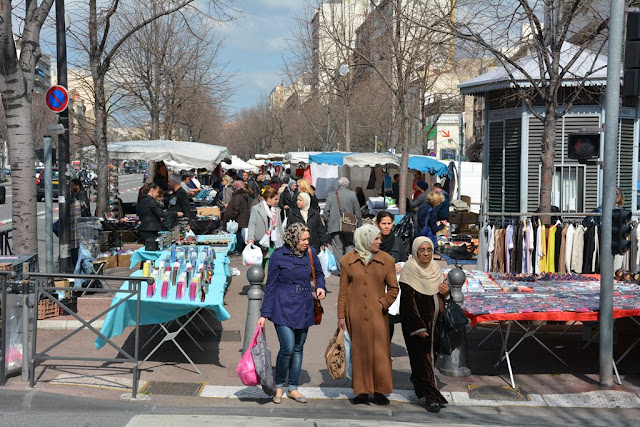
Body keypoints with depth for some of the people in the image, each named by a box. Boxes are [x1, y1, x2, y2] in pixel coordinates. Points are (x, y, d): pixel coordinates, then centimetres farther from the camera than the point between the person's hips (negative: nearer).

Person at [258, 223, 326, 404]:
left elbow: (319, 273, 20)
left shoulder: (311, 253, 2)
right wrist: (264, 314, -4)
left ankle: (293, 388, 22)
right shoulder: (279, 255, -8)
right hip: (283, 307, -4)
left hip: (304, 307, 4)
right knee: (287, 348, -12)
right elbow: (270, 286, -3)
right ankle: (279, 386, 10)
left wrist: (320, 286, -3)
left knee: (298, 348, 10)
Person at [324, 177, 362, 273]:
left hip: (335, 226, 0)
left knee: (338, 248, 3)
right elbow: (358, 212, 1)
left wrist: (328, 225, 12)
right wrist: (359, 226, 8)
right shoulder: (352, 195, 0)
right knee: (350, 246, 10)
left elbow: (326, 211, 4)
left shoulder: (331, 195, 3)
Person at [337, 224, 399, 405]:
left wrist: (383, 303, -5)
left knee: (379, 351, 0)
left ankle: (379, 391, 10)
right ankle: (362, 391, 13)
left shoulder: (386, 260, 5)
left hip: (377, 315, 0)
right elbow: (343, 290, 6)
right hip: (355, 315, 0)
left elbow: (393, 288, 10)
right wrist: (341, 315, 3)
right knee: (360, 351, 5)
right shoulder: (347, 261, 4)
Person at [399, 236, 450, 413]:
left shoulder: (435, 268, 8)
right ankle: (431, 396, -5)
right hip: (416, 321, -6)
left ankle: (417, 379, 40)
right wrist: (419, 327, -20)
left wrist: (445, 292, -7)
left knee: (431, 353, 13)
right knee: (422, 355, -6)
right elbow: (408, 301, -16)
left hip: (434, 321, 6)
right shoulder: (409, 270, -12)